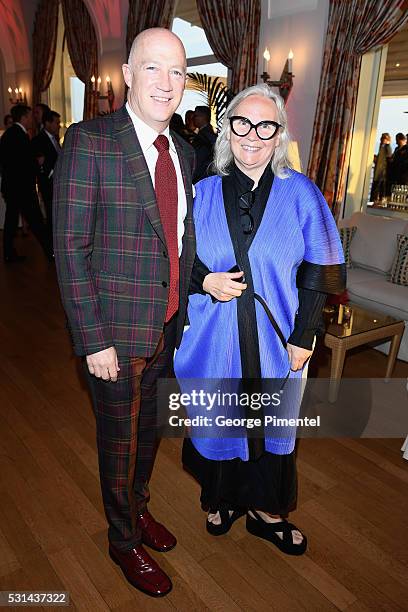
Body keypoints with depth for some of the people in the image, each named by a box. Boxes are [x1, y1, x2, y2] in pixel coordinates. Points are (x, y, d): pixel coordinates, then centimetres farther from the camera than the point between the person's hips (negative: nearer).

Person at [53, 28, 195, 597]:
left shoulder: (183, 152, 6)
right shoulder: (88, 142, -14)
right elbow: (70, 249, -16)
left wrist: (186, 308, 8)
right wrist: (94, 339, -18)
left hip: (170, 327, 6)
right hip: (117, 332, -6)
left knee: (149, 428, 23)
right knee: (122, 439, 13)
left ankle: (138, 506, 51)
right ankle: (124, 539, 40)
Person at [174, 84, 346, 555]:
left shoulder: (300, 194, -5)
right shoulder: (204, 193, -1)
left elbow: (317, 273, -3)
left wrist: (303, 338, -7)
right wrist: (205, 281, -14)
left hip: (273, 340, 0)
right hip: (214, 337, 1)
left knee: (270, 424, 15)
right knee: (218, 422, 16)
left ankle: (266, 511, 40)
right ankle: (223, 499, 43)